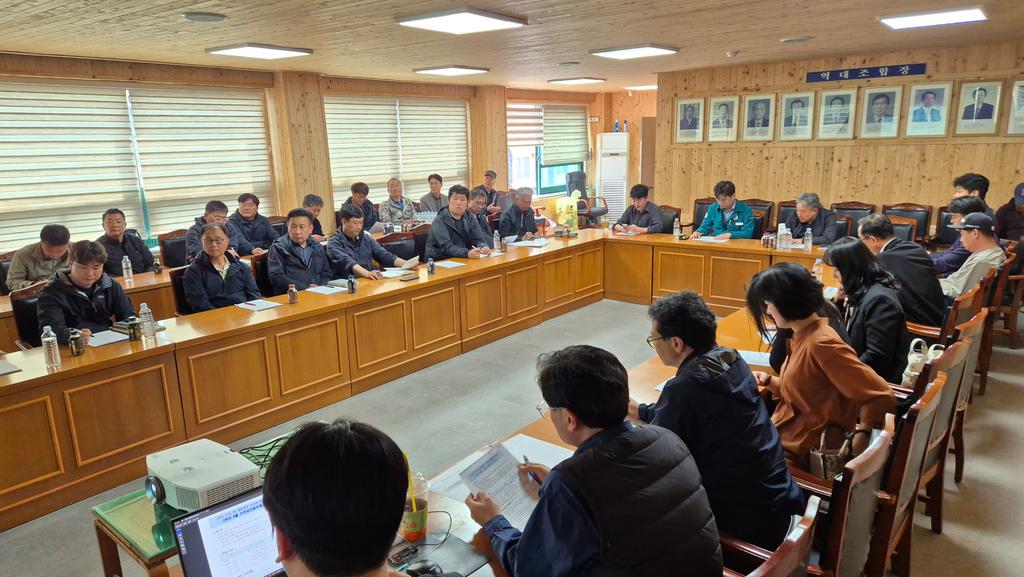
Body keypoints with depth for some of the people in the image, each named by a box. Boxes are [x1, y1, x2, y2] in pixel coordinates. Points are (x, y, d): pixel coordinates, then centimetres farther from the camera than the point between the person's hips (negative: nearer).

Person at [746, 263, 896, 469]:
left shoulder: (821, 343, -23)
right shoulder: (802, 336, 5)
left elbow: (883, 397, -25)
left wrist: (854, 447, -17)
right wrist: (770, 382, -1)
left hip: (796, 454, -8)